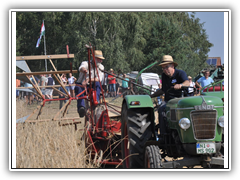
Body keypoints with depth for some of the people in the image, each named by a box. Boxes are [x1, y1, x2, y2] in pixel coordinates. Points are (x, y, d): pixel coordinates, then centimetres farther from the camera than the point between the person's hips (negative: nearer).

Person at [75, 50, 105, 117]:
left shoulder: (101, 67, 7)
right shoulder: (85, 63, 0)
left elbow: (99, 79, -10)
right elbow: (81, 68, -26)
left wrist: (88, 80, -27)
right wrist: (84, 70, -53)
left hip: (92, 87, 2)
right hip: (82, 86, -2)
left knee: (97, 83, -31)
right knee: (78, 88, -36)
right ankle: (81, 107, -52)